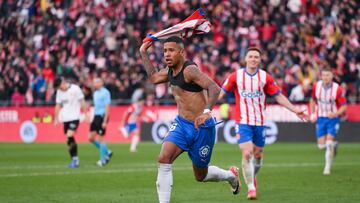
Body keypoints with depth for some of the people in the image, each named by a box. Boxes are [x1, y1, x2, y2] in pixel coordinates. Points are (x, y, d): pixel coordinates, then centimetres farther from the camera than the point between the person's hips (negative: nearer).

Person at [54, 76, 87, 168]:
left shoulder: (75, 89, -8)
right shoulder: (59, 92, 9)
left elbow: (82, 102, -2)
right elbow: (58, 105, 17)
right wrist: (56, 118, 14)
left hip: (74, 117, -6)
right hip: (65, 118, 6)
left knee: (70, 136, -19)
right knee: (69, 140, 5)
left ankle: (75, 159, -14)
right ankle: (74, 159, 12)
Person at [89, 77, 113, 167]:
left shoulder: (105, 93, -10)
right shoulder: (95, 93, 15)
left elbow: (107, 107, -14)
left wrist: (105, 121, -18)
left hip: (102, 117, -8)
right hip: (96, 116, 8)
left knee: (101, 138, -5)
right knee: (91, 138, 4)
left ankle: (103, 160, 4)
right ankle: (107, 152, 19)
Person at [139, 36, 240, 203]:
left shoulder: (189, 70, -21)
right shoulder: (170, 71, 5)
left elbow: (214, 88, -31)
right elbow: (153, 77, 26)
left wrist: (206, 111, -46)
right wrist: (143, 53, 21)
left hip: (202, 127, -7)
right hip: (181, 124, 7)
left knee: (201, 176, 9)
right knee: (164, 159, -18)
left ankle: (231, 175, 41)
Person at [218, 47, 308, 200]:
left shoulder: (265, 77, 0)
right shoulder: (236, 76, -2)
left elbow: (278, 96, 5)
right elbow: (221, 93, 5)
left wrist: (295, 110, 0)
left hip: (259, 122, 2)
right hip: (242, 122, -2)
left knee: (258, 155, 12)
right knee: (247, 154, -15)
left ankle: (252, 177, 40)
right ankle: (251, 188, -8)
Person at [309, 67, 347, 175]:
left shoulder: (337, 89, -17)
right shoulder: (316, 86, -5)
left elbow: (344, 106, -11)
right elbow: (313, 100, 13)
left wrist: (335, 114, -27)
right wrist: (312, 114, 4)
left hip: (333, 118, -4)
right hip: (321, 118, 4)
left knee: (329, 143, -15)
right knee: (321, 145, 2)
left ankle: (327, 167, -1)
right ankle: (334, 144, 38)